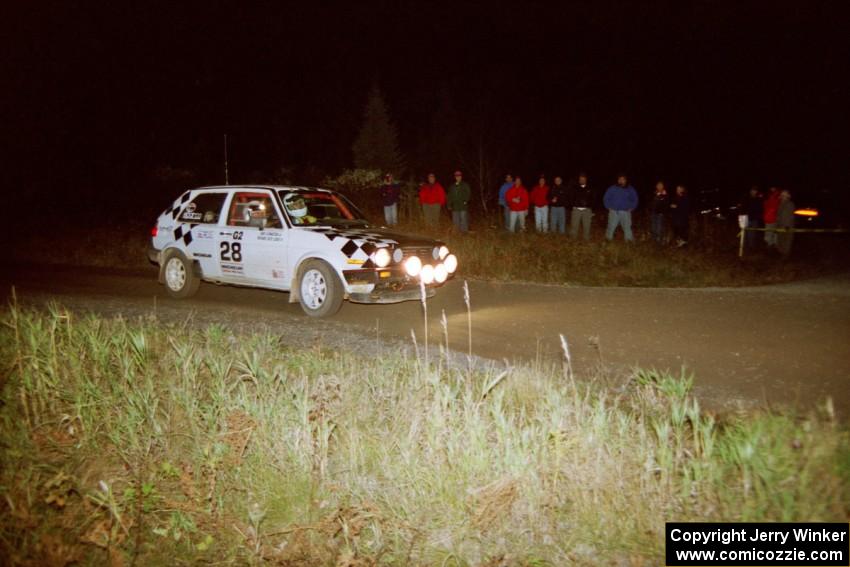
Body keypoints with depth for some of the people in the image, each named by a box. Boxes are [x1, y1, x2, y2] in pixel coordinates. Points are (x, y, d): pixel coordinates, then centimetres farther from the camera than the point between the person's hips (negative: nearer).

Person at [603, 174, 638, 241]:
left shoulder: (630, 189, 5)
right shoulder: (612, 188, 0)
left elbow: (635, 200, 16)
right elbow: (606, 198, 7)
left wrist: (631, 208, 5)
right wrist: (609, 207, 1)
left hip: (626, 212, 1)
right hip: (614, 211, -1)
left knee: (627, 226, -1)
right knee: (611, 226, 1)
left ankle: (629, 239, 6)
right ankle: (608, 238, 14)